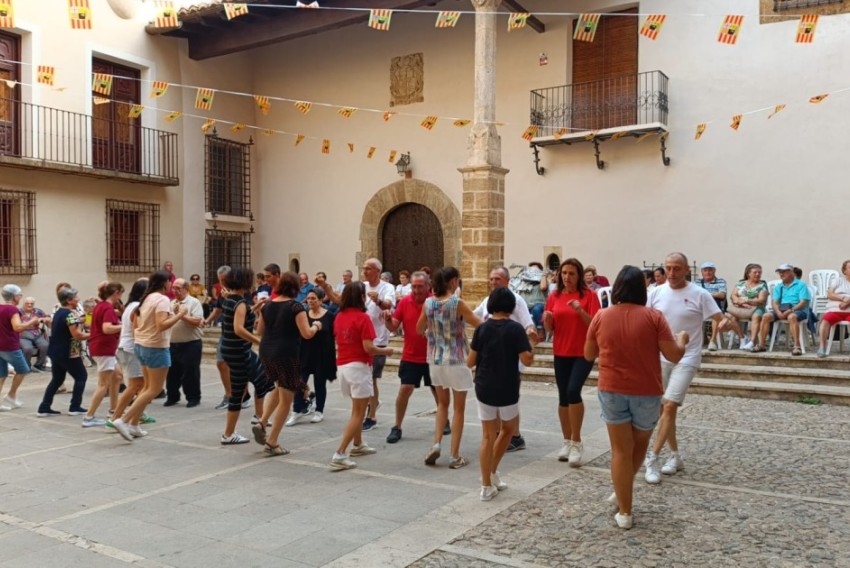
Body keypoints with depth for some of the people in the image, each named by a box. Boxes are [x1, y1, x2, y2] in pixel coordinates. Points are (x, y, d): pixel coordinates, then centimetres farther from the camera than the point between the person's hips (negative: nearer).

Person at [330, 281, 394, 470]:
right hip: (358, 366, -8)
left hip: (342, 366, 8)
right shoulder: (363, 318, -13)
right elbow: (368, 348, -17)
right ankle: (340, 454, -10)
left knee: (357, 408, 25)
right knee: (358, 413, -3)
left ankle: (358, 445, 34)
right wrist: (385, 351, -1)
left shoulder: (339, 317, 7)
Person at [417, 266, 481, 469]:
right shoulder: (457, 303, -14)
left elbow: (419, 329, 12)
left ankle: (436, 444, 8)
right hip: (457, 360, -4)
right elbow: (479, 325, -8)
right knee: (459, 408, 7)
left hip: (435, 359, 5)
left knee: (442, 403, 22)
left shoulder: (428, 303, -1)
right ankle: (455, 456, 9)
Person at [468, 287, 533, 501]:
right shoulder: (515, 328, -9)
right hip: (507, 390, -2)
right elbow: (527, 360, -12)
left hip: (484, 389, 2)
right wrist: (531, 347, 7)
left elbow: (470, 362, 1)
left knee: (488, 437, 11)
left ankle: (487, 486, 11)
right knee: (509, 429, 23)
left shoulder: (481, 328, -1)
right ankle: (492, 472, 20)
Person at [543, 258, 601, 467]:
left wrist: (580, 310, -26)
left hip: (584, 352, -4)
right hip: (561, 353, 4)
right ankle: (567, 442, 22)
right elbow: (549, 329, 7)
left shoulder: (589, 295, -6)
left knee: (573, 391, -20)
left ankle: (577, 442, -7)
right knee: (563, 396, 8)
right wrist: (547, 319, -14)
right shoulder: (554, 296, 6)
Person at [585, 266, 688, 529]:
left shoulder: (601, 316, -4)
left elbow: (588, 354, 7)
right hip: (646, 392, -1)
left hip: (612, 390, 1)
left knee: (621, 451, 8)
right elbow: (674, 356, -9)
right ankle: (621, 492, 34)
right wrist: (682, 339, 12)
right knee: (640, 443, 24)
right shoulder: (653, 316, -10)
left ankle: (625, 512, 13)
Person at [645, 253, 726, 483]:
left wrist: (724, 324, -33)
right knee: (662, 408, 10)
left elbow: (720, 320, -10)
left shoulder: (700, 294, -10)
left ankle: (652, 458, -7)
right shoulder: (657, 293, 1)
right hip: (660, 357, 5)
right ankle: (675, 456, 26)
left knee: (670, 406, -13)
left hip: (686, 359, -5)